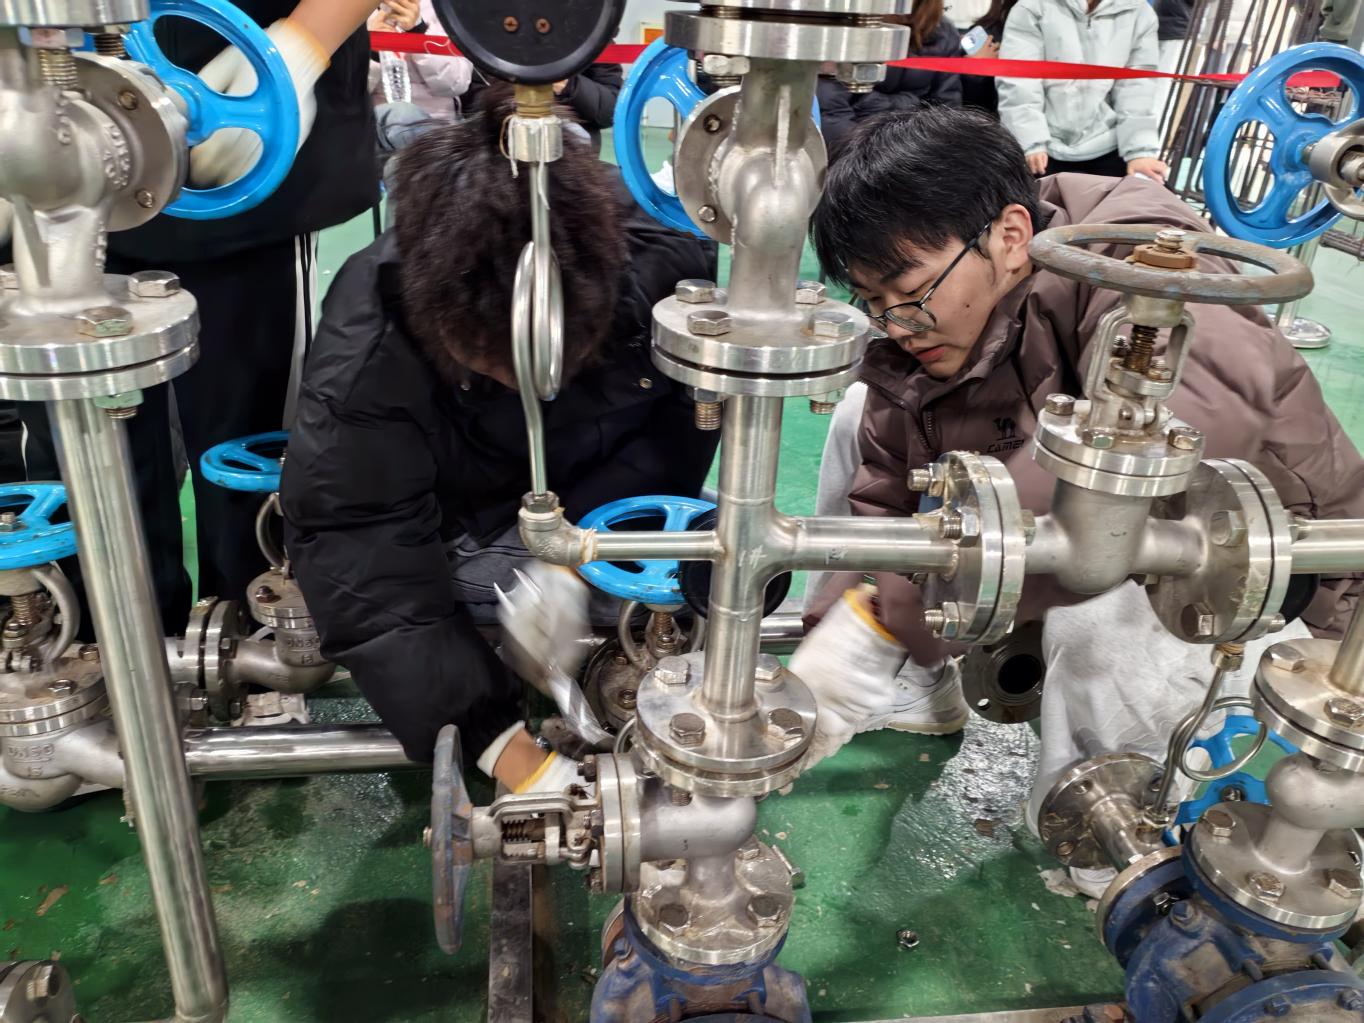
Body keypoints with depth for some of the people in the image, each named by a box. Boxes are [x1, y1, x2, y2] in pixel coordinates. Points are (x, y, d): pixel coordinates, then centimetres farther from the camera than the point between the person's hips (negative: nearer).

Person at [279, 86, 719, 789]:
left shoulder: (662, 256, -29)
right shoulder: (360, 361, -33)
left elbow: (685, 414, -16)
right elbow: (365, 573, -32)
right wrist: (503, 745, -36)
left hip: (604, 511, 1)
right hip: (457, 528, 0)